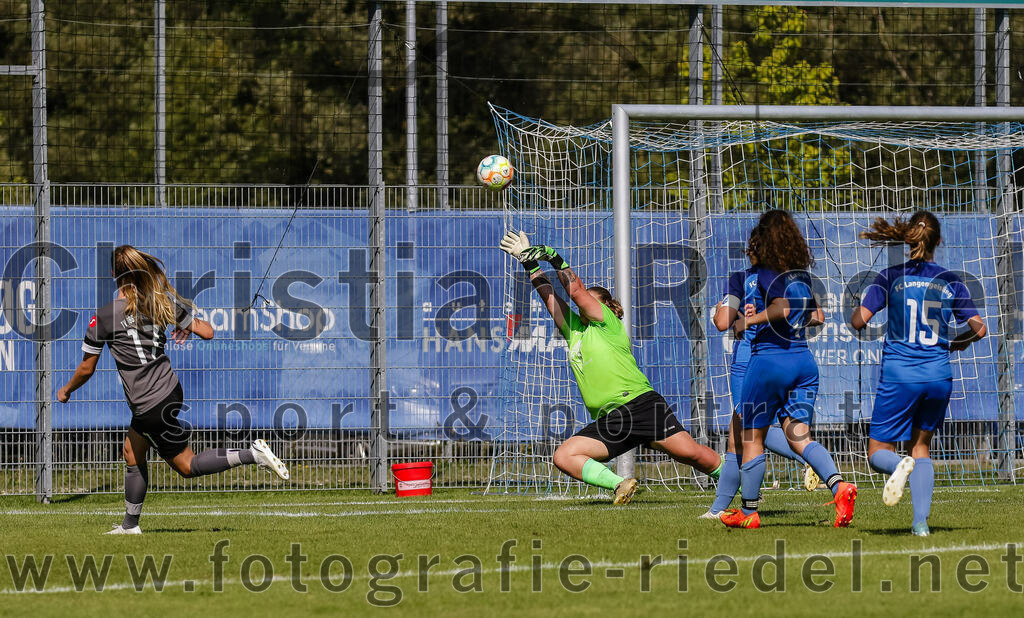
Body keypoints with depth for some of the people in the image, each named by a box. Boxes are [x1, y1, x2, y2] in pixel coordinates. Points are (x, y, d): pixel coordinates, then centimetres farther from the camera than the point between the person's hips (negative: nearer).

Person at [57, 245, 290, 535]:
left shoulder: (104, 317, -14)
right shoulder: (161, 302, -1)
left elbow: (86, 369, -3)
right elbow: (207, 332, 1)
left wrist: (66, 391, 16)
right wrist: (188, 327, 24)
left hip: (151, 407, -7)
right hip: (170, 389, 7)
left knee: (187, 465, 5)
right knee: (132, 454, 22)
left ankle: (252, 454, -11)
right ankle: (130, 525, 30)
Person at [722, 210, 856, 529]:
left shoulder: (766, 271, -10)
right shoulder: (803, 272, 11)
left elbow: (782, 308, -23)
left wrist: (749, 320, -9)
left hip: (769, 357, -6)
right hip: (804, 359, 6)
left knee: (751, 437, 8)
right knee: (799, 436, 2)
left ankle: (749, 511, 14)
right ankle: (839, 486, -22)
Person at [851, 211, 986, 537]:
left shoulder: (892, 277, -3)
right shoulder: (951, 282, 5)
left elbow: (859, 320, -9)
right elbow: (979, 328, 4)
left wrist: (856, 309, 14)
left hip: (899, 373, -3)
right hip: (939, 375, 3)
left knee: (878, 452, 7)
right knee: (921, 445, 19)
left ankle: (900, 465, -29)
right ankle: (921, 521, 5)